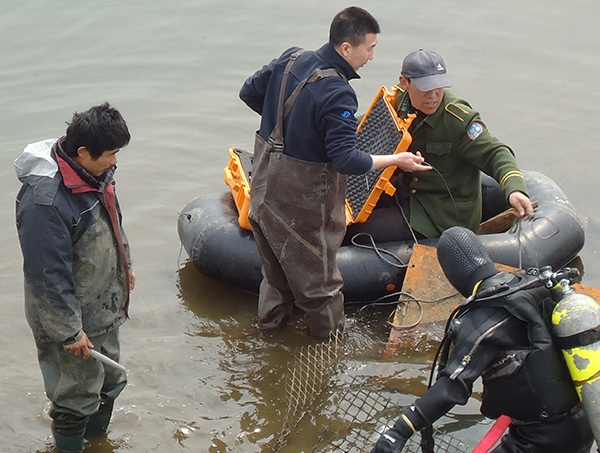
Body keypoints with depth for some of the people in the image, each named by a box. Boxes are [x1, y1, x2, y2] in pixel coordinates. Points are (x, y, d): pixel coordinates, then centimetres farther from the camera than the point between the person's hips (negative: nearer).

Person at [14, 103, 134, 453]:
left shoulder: (95, 173, -5)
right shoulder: (45, 201, -33)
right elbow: (49, 275, -28)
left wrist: (125, 266, 26)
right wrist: (69, 331, -22)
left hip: (104, 306, 9)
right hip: (73, 317, -9)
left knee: (109, 381, 24)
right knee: (77, 395, 8)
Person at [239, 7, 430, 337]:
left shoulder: (291, 59, -4)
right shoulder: (337, 94, -27)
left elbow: (249, 93, 9)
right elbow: (346, 160, -27)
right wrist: (396, 160, -15)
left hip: (264, 184, 8)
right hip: (302, 201, -8)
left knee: (275, 266, 27)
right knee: (316, 273, 12)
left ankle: (270, 322, 43)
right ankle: (330, 334, 30)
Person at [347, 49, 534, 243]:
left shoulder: (458, 119, -22)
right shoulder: (398, 100, -4)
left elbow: (495, 154, -26)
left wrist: (514, 190, -44)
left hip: (446, 213, -7)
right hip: (407, 192, 7)